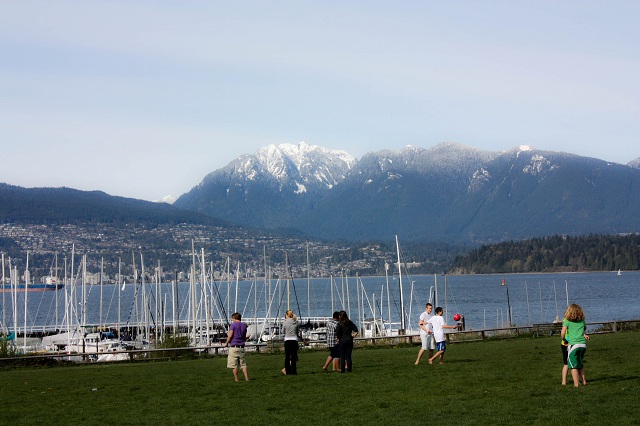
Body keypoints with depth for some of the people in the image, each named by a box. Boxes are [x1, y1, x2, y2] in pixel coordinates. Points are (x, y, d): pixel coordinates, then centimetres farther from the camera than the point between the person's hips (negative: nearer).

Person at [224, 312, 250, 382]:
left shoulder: (233, 325, -5)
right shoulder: (244, 326, 12)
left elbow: (230, 336, -13)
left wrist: (226, 343, 2)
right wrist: (247, 337, 38)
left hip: (234, 347, -5)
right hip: (241, 347, 5)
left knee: (234, 365, 0)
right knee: (243, 364, 9)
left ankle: (236, 380, 0)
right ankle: (247, 378, 2)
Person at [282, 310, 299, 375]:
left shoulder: (285, 322, -5)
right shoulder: (296, 322, 2)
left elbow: (283, 331, 6)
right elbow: (297, 331, 10)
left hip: (287, 341, -2)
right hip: (295, 340, 2)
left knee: (287, 357, 4)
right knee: (294, 356, 5)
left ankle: (288, 371, 3)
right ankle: (293, 371, 5)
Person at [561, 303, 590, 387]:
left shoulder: (567, 321, -1)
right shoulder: (582, 321, 10)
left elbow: (562, 333, -3)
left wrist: (563, 338, 16)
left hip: (573, 345, -4)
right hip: (583, 344, 4)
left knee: (573, 365, 2)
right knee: (580, 364, 21)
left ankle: (576, 383, -2)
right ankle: (583, 381, 23)